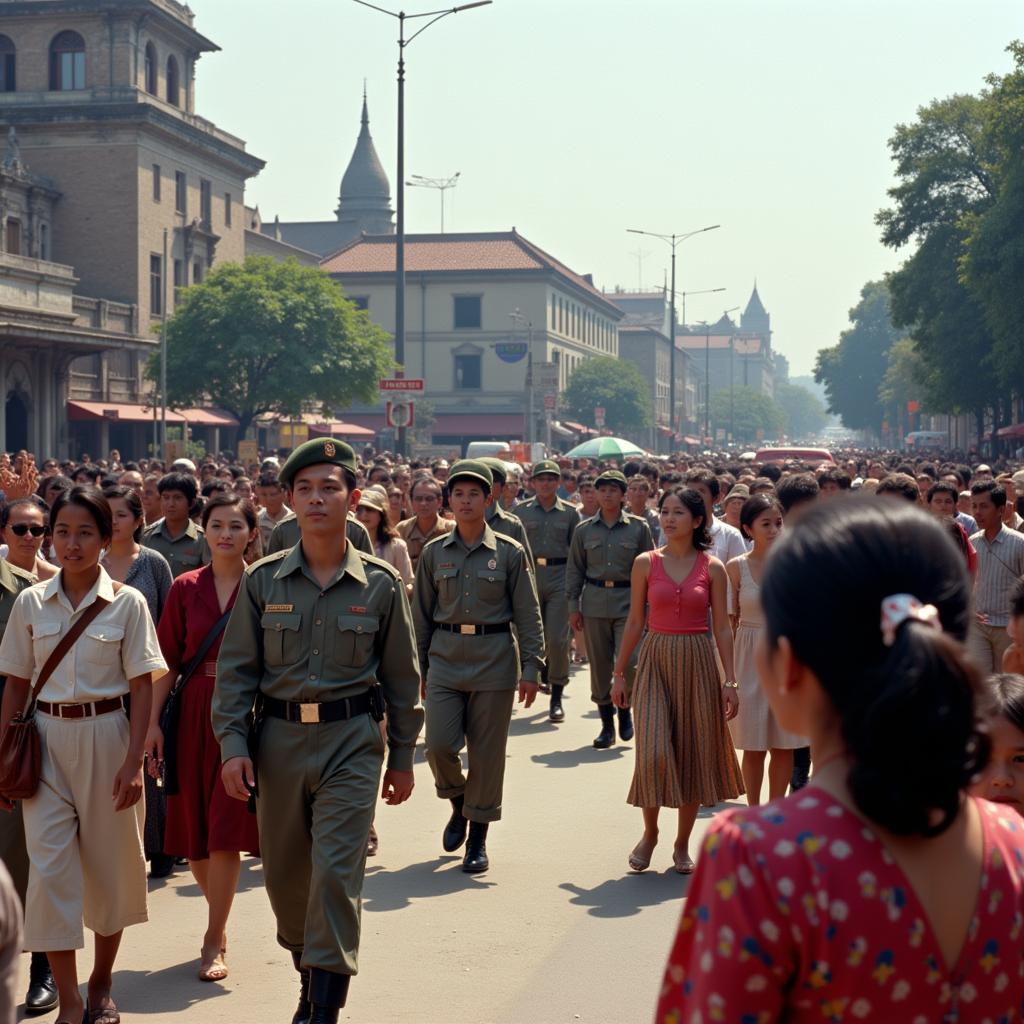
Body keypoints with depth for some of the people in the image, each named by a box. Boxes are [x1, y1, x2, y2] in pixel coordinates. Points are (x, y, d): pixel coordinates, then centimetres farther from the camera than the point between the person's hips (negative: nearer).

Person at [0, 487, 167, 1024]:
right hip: (47, 741, 1)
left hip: (106, 737, -1)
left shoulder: (127, 603, -3)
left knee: (109, 864, 9)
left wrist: (133, 761, -10)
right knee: (50, 866, -5)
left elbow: (141, 687, -4)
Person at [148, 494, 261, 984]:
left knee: (225, 831, -6)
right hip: (193, 714, 3)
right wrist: (153, 722, -2)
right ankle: (219, 921, 31)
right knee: (194, 834, 9)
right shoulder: (185, 588, 5)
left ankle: (215, 939, 3)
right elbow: (168, 661, 4)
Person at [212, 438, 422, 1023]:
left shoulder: (381, 584, 0)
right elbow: (236, 669, 5)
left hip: (352, 740, -2)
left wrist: (403, 757, 9)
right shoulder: (263, 581, 2)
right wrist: (233, 745, -5)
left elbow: (402, 676, 7)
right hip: (280, 739, 2)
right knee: (285, 875, 10)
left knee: (336, 871, -11)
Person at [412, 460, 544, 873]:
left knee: (487, 751, 2)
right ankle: (458, 804, 22)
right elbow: (421, 616, 11)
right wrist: (418, 669, 9)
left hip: (495, 660, -1)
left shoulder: (510, 553, 0)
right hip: (445, 658, 2)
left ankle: (478, 837, 15)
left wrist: (531, 668, -4)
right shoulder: (434, 553, 6)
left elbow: (528, 615, 1)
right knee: (439, 744, -9)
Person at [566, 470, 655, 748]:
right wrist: (573, 606, 6)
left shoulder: (638, 528, 3)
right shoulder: (584, 530, 8)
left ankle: (625, 708, 14)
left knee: (629, 661, -12)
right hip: (594, 603, 2)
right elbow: (575, 569, 11)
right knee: (599, 666, 5)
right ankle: (607, 723, 16)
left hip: (628, 601, -2)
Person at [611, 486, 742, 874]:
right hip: (656, 660, 0)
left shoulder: (712, 568, 1)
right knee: (653, 751, -10)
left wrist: (730, 681, -4)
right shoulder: (646, 563, 1)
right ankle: (649, 832, 13)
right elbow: (635, 622, 6)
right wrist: (619, 673, 6)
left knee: (694, 753, 4)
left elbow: (722, 628, 2)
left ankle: (682, 844, 17)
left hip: (698, 664, 0)